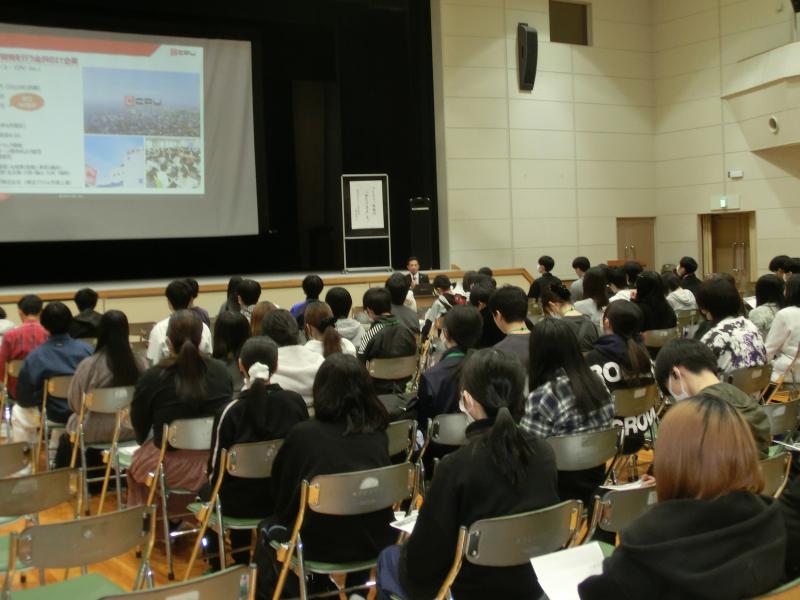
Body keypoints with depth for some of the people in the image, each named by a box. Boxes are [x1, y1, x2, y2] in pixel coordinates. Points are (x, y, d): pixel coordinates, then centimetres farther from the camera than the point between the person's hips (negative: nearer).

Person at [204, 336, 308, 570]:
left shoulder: (230, 411, -19)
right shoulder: (296, 401, -10)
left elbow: (216, 468, -11)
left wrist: (215, 482, 11)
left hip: (241, 503, -3)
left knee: (207, 489, 28)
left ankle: (216, 568, 36)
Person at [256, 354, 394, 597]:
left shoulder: (302, 434, -11)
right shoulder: (377, 432, -2)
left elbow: (281, 496, 4)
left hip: (321, 546, -4)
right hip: (376, 541, 4)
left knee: (267, 529, 26)